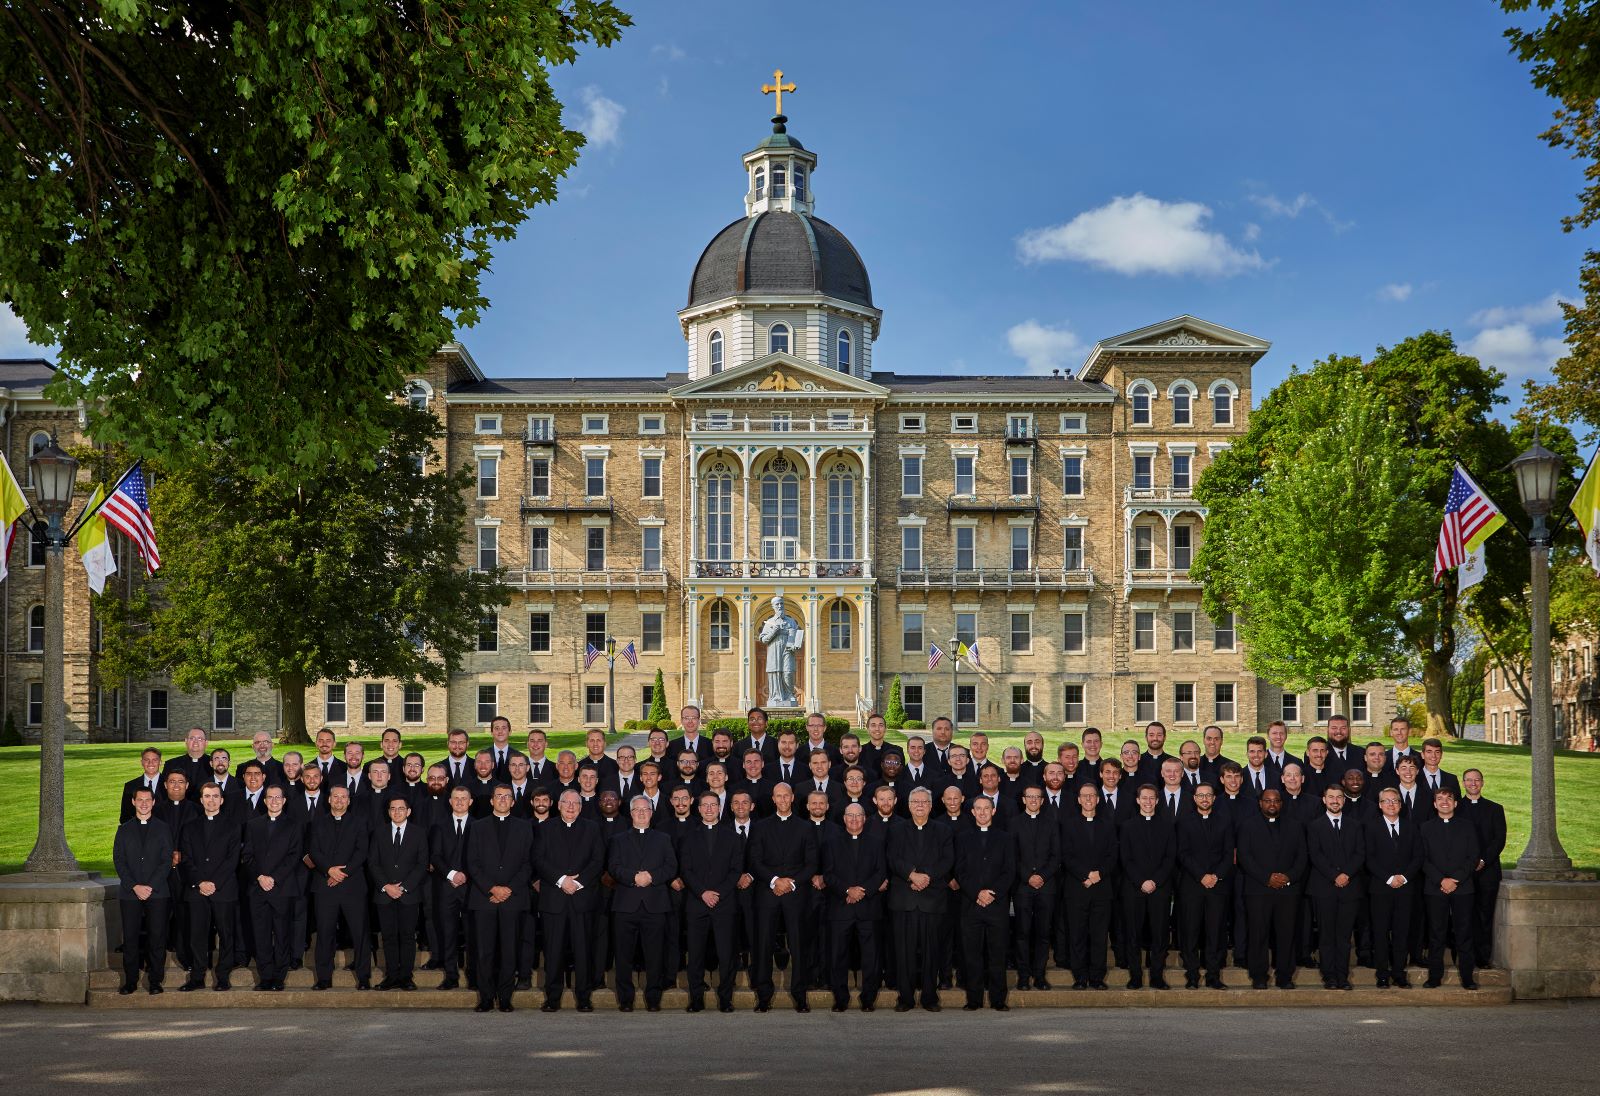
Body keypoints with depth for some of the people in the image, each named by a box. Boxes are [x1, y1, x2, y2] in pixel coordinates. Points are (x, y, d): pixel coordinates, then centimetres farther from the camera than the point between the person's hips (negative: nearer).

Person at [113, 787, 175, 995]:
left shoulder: (162, 828, 8)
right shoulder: (124, 829, 12)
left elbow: (167, 861, 1)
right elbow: (118, 860, 4)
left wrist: (150, 886, -10)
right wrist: (135, 886, -8)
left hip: (157, 892, -1)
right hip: (130, 893, 1)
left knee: (157, 937, -3)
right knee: (130, 938, 0)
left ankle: (155, 981, 3)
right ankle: (130, 980, 8)